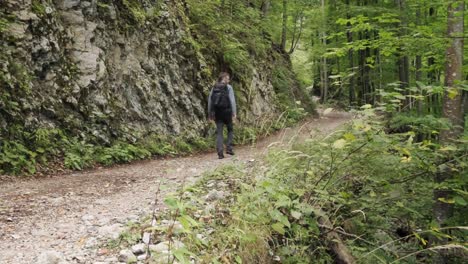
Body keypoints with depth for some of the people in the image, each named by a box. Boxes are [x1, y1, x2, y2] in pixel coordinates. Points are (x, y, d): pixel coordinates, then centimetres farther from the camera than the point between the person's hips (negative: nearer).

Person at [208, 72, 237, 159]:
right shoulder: (228, 87, -5)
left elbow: (210, 100, 6)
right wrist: (234, 112, -10)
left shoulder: (214, 88, 6)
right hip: (226, 112, -3)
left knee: (219, 132, 5)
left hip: (217, 113, 3)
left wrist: (210, 113, 13)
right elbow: (232, 100, -11)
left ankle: (220, 153, -2)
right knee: (230, 129, 18)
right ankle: (229, 148, 8)